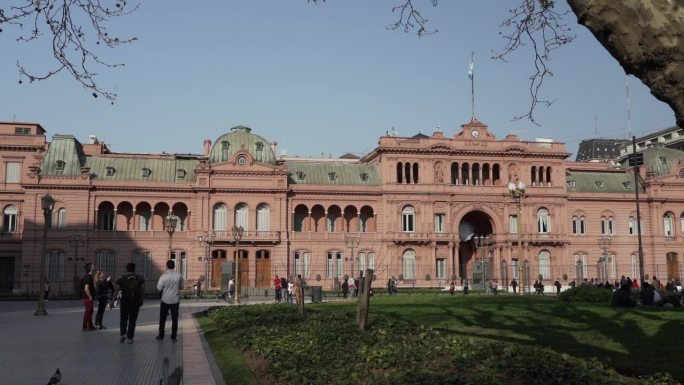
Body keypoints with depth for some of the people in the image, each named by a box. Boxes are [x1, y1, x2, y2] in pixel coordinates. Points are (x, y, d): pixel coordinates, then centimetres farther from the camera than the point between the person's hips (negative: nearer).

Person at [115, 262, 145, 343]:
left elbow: (117, 290, -7)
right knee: (132, 320, 8)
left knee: (123, 319, 17)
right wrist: (141, 300, 8)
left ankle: (123, 334, 1)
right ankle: (130, 338, 6)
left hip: (125, 302, -1)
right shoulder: (140, 279, 2)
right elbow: (143, 290, -3)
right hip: (136, 302, 1)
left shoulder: (121, 278, -2)